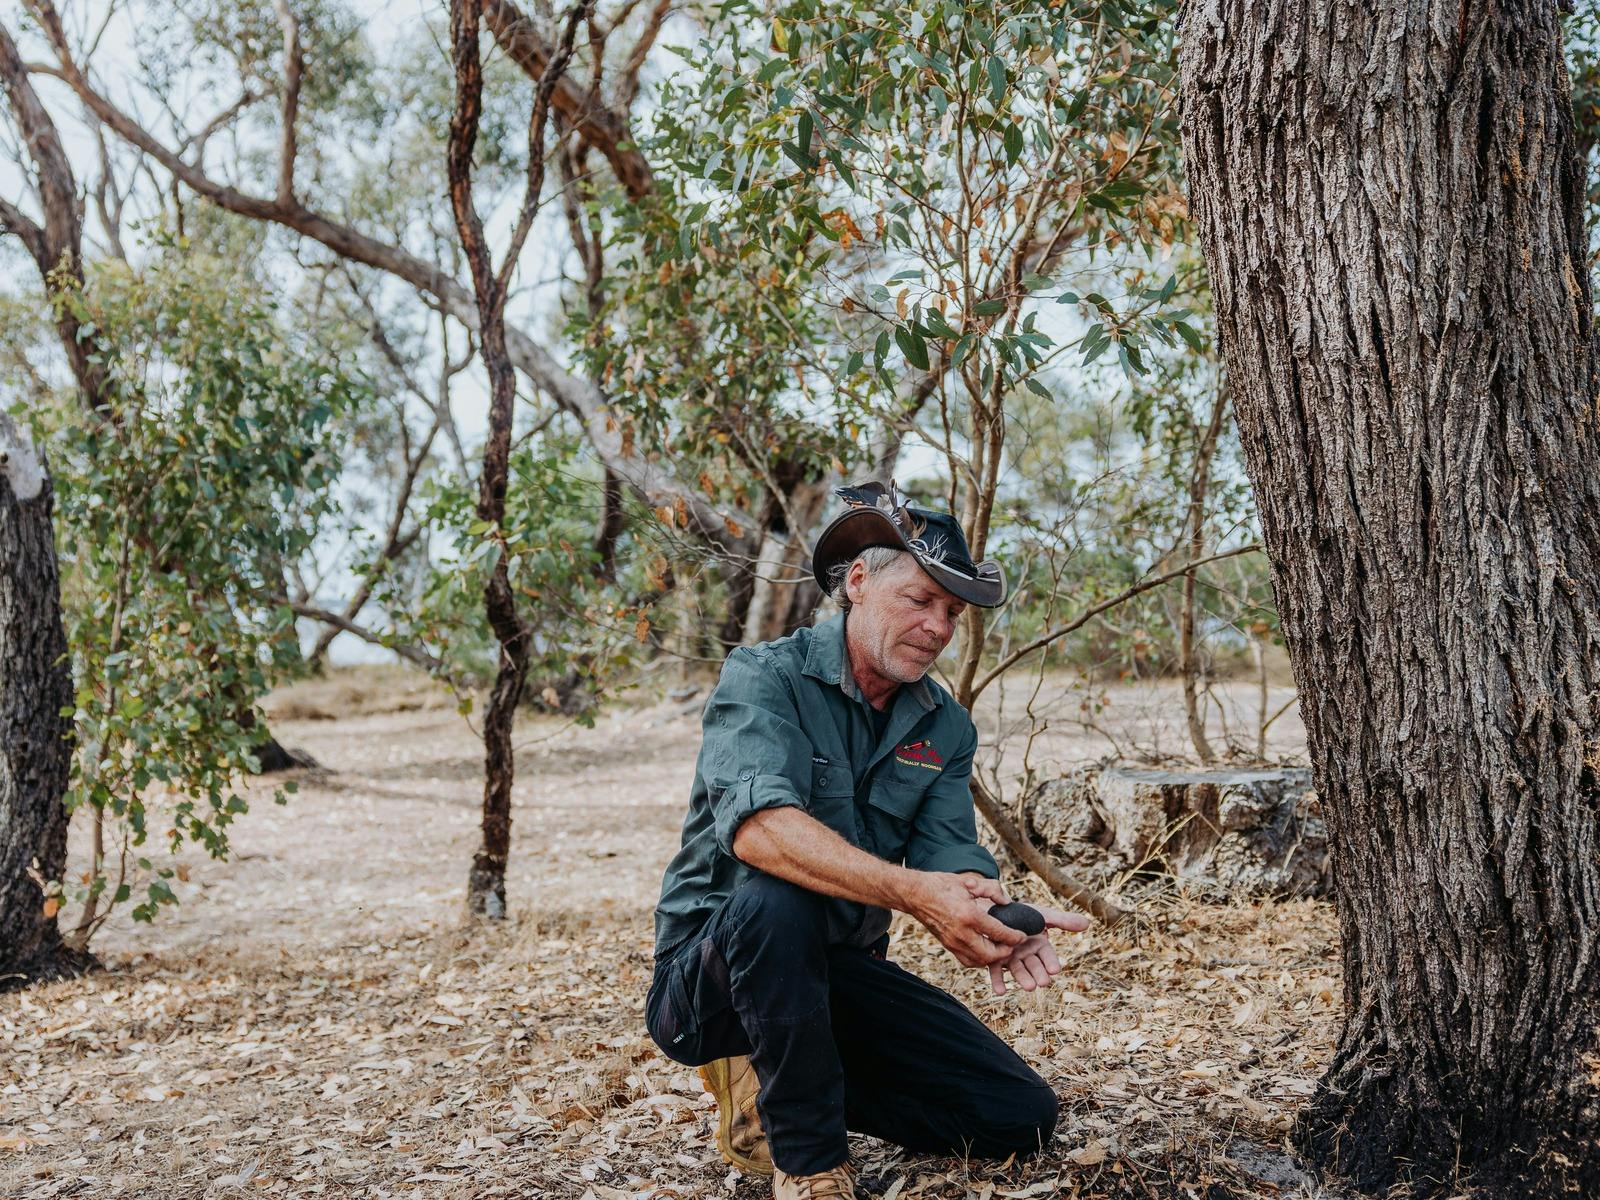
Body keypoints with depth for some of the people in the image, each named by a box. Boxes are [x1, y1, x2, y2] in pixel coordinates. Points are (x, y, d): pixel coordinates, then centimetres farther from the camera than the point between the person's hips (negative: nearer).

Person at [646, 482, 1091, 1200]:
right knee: (775, 899, -39)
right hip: (711, 973, -5)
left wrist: (993, 920, -34)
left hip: (841, 972, 6)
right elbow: (757, 826, -34)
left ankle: (776, 1086, 10)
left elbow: (951, 858, -9)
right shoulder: (765, 677, -15)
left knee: (1022, 1117, -3)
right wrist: (912, 891, -46)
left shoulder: (945, 728, 4)